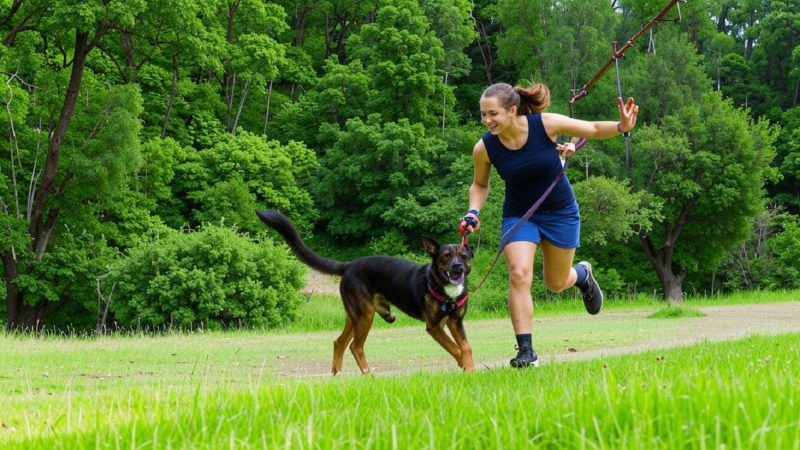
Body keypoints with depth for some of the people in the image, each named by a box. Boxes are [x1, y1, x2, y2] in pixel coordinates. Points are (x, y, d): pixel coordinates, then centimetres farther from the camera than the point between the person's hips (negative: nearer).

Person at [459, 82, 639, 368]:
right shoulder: (484, 148, -19)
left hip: (561, 213, 0)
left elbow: (594, 130, -11)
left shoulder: (546, 124, -24)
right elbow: (480, 185, 2)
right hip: (519, 216, 0)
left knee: (556, 283, 13)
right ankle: (526, 351, -13)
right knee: (519, 275, -21)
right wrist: (474, 212, -16)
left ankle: (582, 275, 51)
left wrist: (621, 127, -30)